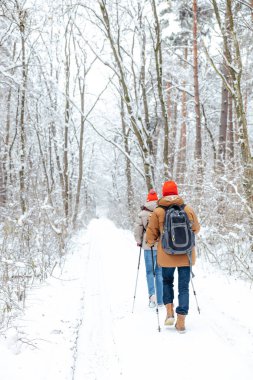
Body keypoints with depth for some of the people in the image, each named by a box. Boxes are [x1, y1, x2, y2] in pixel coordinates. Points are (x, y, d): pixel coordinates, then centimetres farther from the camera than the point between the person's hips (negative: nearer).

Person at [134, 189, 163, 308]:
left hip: (148, 246, -1)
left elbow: (137, 230, -1)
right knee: (159, 272, 10)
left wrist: (139, 241, 16)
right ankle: (160, 300, 14)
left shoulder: (142, 214, -2)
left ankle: (152, 294, -10)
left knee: (149, 272, 10)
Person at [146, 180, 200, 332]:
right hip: (186, 255, 1)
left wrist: (151, 242, 21)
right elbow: (196, 229, 12)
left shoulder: (158, 212, -8)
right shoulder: (188, 209, -3)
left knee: (167, 281, 22)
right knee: (184, 287, 8)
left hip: (167, 255, 0)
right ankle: (181, 321, 6)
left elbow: (151, 234, -1)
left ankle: (170, 312, 10)